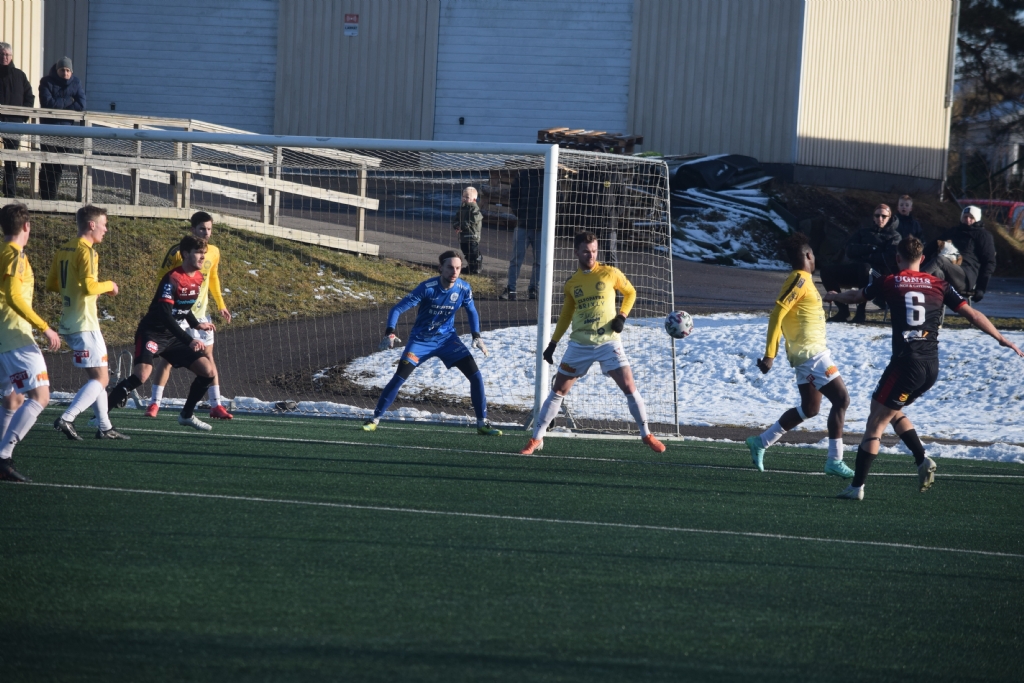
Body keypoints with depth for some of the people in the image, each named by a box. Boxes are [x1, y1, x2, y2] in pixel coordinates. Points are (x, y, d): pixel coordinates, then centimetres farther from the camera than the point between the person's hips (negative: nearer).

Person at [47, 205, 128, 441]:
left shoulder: (63, 249, 11)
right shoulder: (86, 251, -15)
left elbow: (51, 284, 17)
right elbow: (89, 286, -25)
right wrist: (108, 285, -7)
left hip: (69, 322, 9)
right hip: (84, 323, -9)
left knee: (98, 376, 17)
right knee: (101, 378, -8)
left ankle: (104, 426, 18)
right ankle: (66, 419, -18)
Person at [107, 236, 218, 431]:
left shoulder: (198, 278, 5)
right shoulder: (172, 279, -21)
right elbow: (165, 315, -28)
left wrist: (196, 324, 16)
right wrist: (189, 341, -33)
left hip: (173, 337, 8)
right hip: (152, 332, -8)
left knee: (207, 371, 1)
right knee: (142, 374, -29)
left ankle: (187, 415, 19)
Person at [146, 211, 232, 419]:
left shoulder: (214, 252, 4)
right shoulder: (178, 252, -11)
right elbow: (161, 276, -6)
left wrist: (220, 305, 17)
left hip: (200, 312, 4)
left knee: (207, 356, 4)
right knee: (166, 356, -3)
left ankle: (216, 405, 8)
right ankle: (154, 403, 4)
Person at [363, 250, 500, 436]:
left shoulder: (463, 288, -12)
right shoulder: (427, 288, -23)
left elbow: (471, 311, 9)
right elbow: (398, 309, -22)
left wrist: (476, 336, -4)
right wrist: (390, 333, -36)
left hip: (447, 339, 3)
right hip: (421, 340, -3)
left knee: (475, 376, -10)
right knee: (400, 377, -15)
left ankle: (482, 423, 3)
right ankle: (375, 419, -1)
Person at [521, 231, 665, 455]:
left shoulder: (610, 274, -2)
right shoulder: (571, 283, 6)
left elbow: (630, 292, 12)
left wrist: (622, 316, -4)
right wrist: (553, 344, 14)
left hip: (608, 342, -2)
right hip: (580, 344, 2)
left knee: (629, 387, -10)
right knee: (558, 390, 2)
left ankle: (646, 435, 5)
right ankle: (536, 438, 9)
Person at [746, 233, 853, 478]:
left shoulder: (800, 280, 13)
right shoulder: (800, 280, -16)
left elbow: (781, 315, 18)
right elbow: (777, 314, -22)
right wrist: (769, 355, -24)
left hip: (806, 354, 10)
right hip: (812, 354, -10)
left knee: (809, 408, 15)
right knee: (841, 399, -8)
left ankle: (761, 442, 19)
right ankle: (834, 461, -6)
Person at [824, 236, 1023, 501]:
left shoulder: (890, 283, 2)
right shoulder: (939, 285, 9)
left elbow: (855, 296, 20)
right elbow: (972, 314, 8)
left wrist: (832, 296, 40)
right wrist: (1001, 339, 17)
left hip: (906, 363, -5)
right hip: (932, 367, 5)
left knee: (875, 421, 1)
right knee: (892, 411, 25)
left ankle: (857, 486, -2)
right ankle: (922, 459, 9)